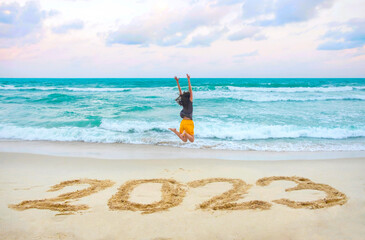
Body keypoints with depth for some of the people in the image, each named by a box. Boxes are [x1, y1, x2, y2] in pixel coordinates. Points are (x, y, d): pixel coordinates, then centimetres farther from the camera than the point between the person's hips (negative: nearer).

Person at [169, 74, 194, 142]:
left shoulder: (183, 102, 6)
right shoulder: (190, 101, -6)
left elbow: (180, 91, 9)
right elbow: (190, 91, -8)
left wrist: (177, 81, 10)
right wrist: (188, 81, -11)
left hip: (183, 122, 5)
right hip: (189, 122, -5)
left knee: (184, 140, 8)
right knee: (192, 140, -2)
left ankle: (175, 131, -13)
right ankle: (185, 132, -29)